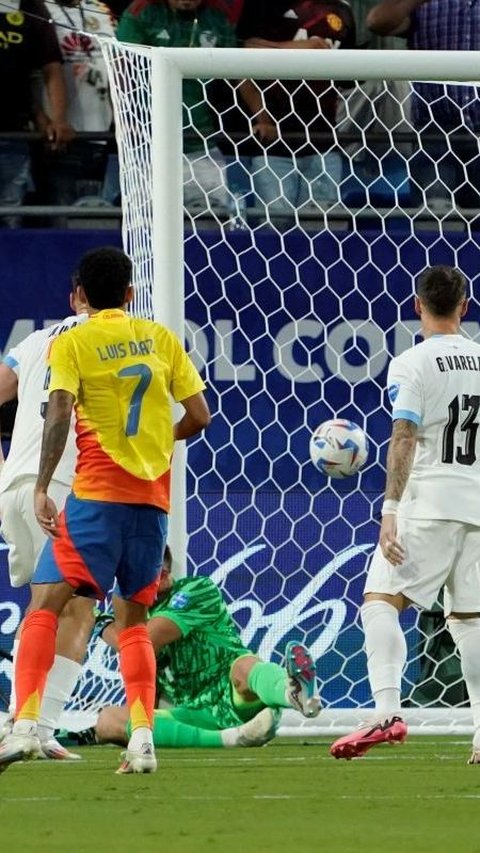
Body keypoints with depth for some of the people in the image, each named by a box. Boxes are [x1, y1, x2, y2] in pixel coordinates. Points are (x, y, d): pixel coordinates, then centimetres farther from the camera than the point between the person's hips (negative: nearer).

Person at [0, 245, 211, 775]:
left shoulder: (71, 343, 0)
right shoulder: (161, 338, 11)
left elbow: (59, 414, -14)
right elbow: (199, 416, 10)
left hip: (97, 493, -4)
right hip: (153, 498, 4)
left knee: (44, 603, -4)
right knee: (132, 620, 15)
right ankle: (143, 739, 1)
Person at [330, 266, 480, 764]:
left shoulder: (412, 364, -5)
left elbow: (404, 439, -14)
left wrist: (390, 510, -17)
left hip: (427, 504, -6)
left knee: (380, 601, -8)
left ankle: (387, 712, -26)